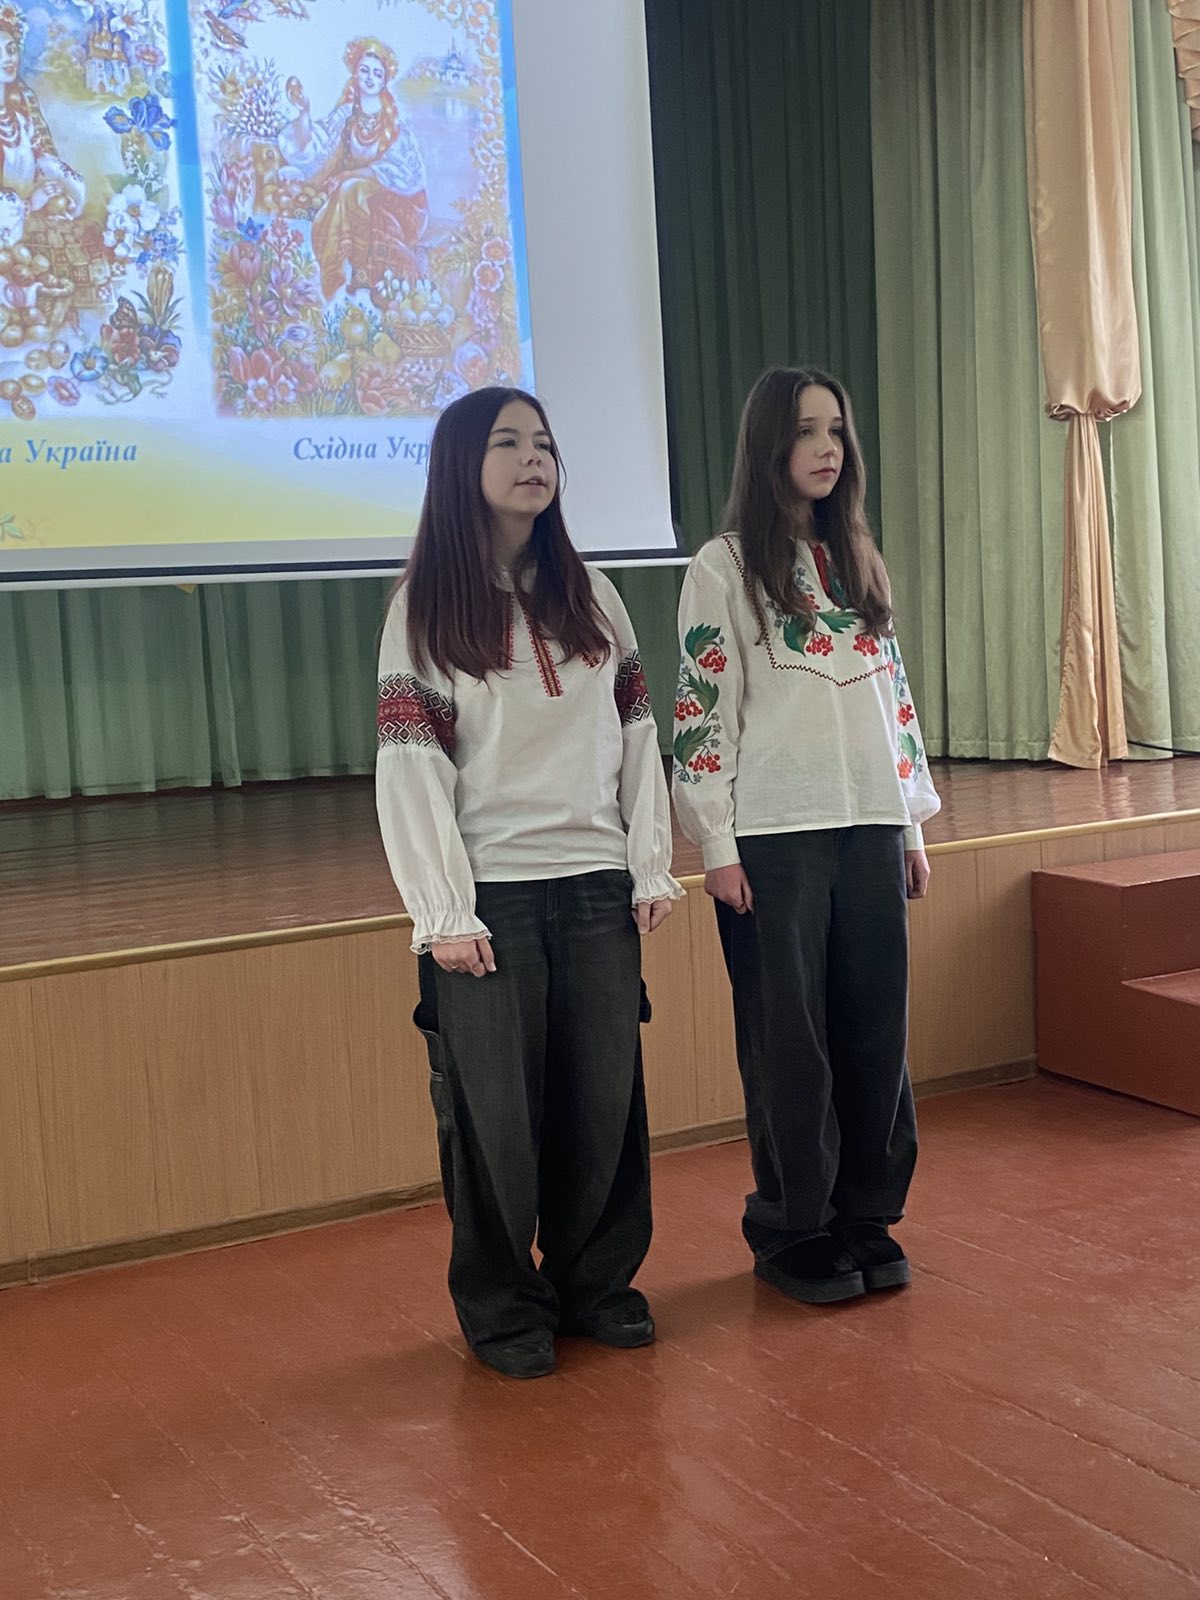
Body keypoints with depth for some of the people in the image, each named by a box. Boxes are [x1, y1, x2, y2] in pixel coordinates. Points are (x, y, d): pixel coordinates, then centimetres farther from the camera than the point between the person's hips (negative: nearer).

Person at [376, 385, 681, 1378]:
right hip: (490, 894, -3)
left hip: (597, 887, 4)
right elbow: (410, 770, -7)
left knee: (606, 1094, 7)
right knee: (496, 1107, 2)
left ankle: (597, 1280, 26)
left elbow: (636, 740, 10)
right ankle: (503, 1307, 19)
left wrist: (653, 870, 4)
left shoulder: (594, 599, 10)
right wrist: (443, 913, -13)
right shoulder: (424, 611, -2)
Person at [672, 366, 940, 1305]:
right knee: (790, 1039, 1)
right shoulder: (724, 568, -3)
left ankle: (869, 1218, 20)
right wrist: (715, 846, -10)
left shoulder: (859, 562, 13)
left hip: (870, 830, 5)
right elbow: (701, 710, -6)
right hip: (774, 839, -5)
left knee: (876, 1029, 6)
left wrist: (912, 824, 12)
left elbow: (895, 693, 15)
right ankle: (793, 1231, 15)